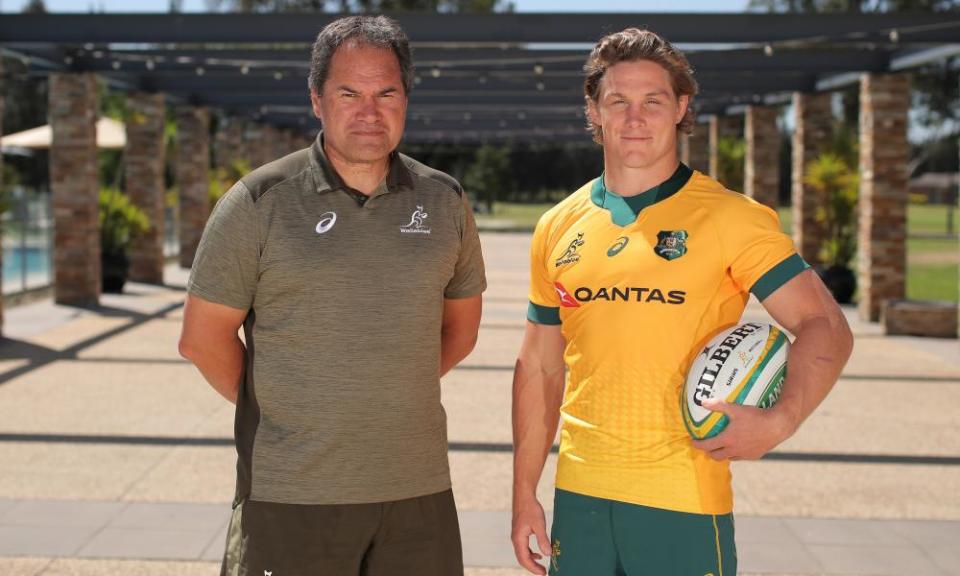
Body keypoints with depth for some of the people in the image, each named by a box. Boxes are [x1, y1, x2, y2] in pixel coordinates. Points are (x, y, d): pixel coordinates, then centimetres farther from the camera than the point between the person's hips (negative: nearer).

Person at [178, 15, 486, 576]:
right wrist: (275, 407, 4)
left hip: (418, 489, 3)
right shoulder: (260, 202, -4)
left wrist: (393, 394, 10)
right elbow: (203, 338, 0)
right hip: (290, 494, -3)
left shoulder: (444, 201, 5)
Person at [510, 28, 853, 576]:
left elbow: (826, 327, -7)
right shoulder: (558, 227, 7)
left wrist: (779, 422, -24)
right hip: (580, 493, 4)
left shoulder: (730, 217, -5)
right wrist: (525, 494, 10)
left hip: (683, 501, -4)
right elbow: (539, 368, 12)